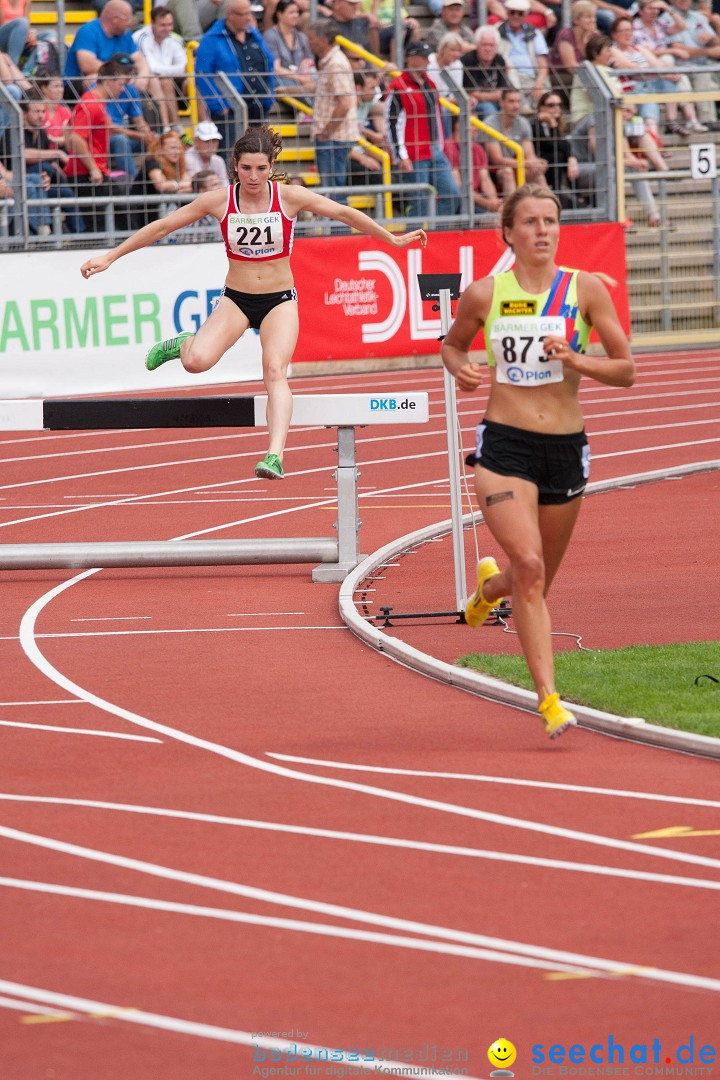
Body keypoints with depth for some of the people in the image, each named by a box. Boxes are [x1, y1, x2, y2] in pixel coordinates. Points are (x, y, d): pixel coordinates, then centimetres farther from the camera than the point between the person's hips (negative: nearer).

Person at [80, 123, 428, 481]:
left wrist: (392, 239, 9)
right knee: (197, 361, -23)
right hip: (236, 299, 0)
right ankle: (183, 344, 14)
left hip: (280, 300, 0)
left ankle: (275, 456, -31)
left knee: (275, 371, -24)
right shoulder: (219, 201, -9)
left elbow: (345, 214, 2)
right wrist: (110, 257, -3)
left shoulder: (289, 197, -9)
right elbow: (162, 227, -3)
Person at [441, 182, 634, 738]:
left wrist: (576, 361, -16)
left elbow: (626, 369, 1)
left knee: (537, 580, 15)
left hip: (566, 447, 2)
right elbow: (452, 343, 19)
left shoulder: (586, 289, -1)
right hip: (504, 446, -2)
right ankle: (549, 698, -18)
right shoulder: (484, 295, 0)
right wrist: (460, 369, -3)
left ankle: (491, 585, 52)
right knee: (529, 564, -19)